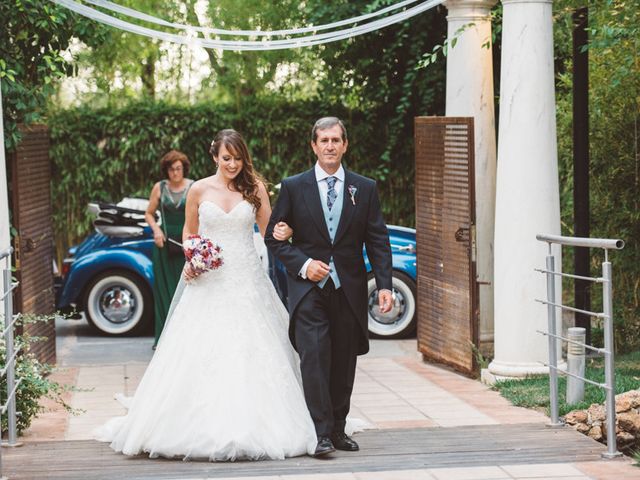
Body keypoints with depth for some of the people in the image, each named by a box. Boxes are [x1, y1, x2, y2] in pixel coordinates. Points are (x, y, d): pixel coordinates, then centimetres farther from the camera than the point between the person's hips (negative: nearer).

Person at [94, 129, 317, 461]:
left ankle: (254, 429, 6)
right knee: (200, 355, -4)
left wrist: (283, 233, -19)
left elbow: (269, 230, 4)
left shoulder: (255, 188, 3)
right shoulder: (199, 190, 3)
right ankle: (203, 428, 3)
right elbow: (189, 232, 14)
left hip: (247, 283, 0)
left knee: (251, 353, -1)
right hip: (209, 282, 0)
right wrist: (189, 261, -3)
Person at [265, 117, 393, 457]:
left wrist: (384, 285, -6)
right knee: (314, 358, -12)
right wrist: (303, 264, -10)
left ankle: (338, 429, 18)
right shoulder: (293, 187, 3)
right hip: (308, 288, -2)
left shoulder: (365, 189, 7)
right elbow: (274, 237, 4)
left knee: (344, 362, 7)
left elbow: (378, 241, 5)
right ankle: (321, 433, -10)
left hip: (349, 289, 2)